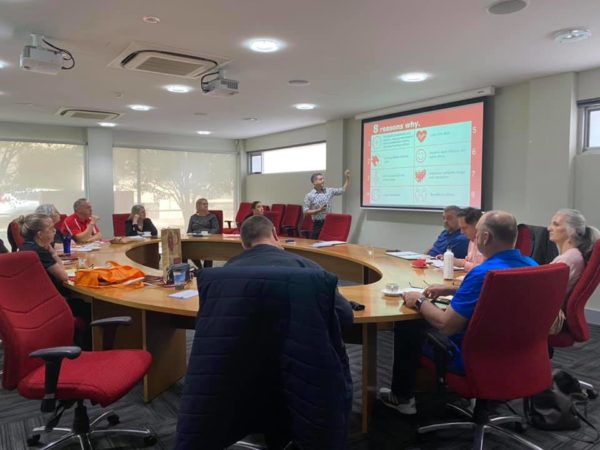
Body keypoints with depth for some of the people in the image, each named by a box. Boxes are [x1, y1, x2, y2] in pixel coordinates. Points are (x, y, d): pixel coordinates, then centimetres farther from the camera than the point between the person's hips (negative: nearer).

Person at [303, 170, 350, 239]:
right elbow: (305, 211, -8)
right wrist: (319, 210, -18)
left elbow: (342, 190, 14)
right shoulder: (309, 196, -6)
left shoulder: (329, 191, 5)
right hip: (318, 224, -3)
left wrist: (347, 178, 8)